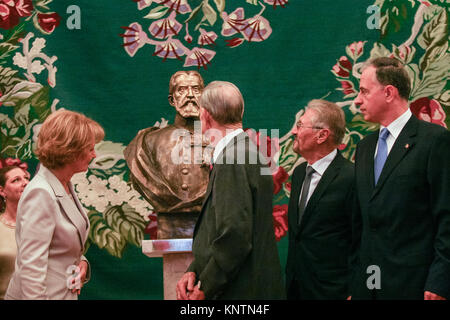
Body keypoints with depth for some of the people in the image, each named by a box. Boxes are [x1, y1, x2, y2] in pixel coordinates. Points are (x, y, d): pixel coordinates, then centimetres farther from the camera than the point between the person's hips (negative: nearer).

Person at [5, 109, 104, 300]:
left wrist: (81, 261, -1)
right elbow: (31, 266, -24)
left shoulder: (65, 186, 7)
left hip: (66, 293, 9)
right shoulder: (41, 194, -21)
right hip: (47, 294, -9)